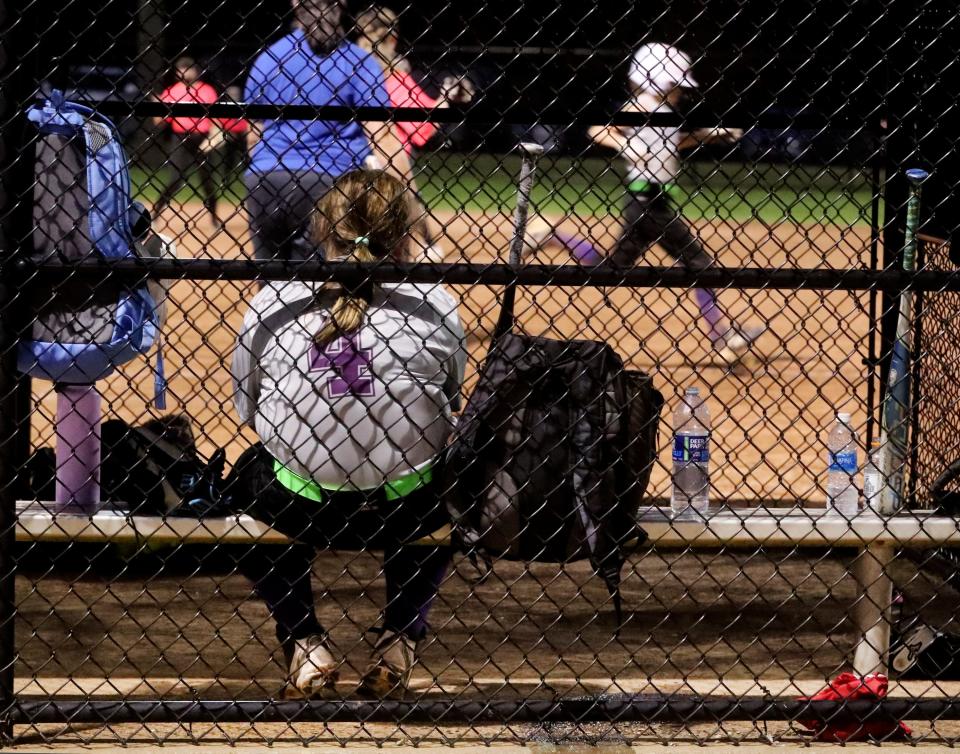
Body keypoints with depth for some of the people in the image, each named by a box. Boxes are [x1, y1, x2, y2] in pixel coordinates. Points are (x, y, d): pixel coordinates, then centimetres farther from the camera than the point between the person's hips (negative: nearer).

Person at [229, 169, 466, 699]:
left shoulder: (270, 307, -4)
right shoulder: (434, 305, -4)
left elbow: (246, 412, 7)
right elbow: (452, 403, 10)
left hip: (298, 512, 0)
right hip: (405, 514, 0)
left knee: (246, 476, 34)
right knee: (445, 483, 36)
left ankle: (304, 643, 22)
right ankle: (399, 638, 25)